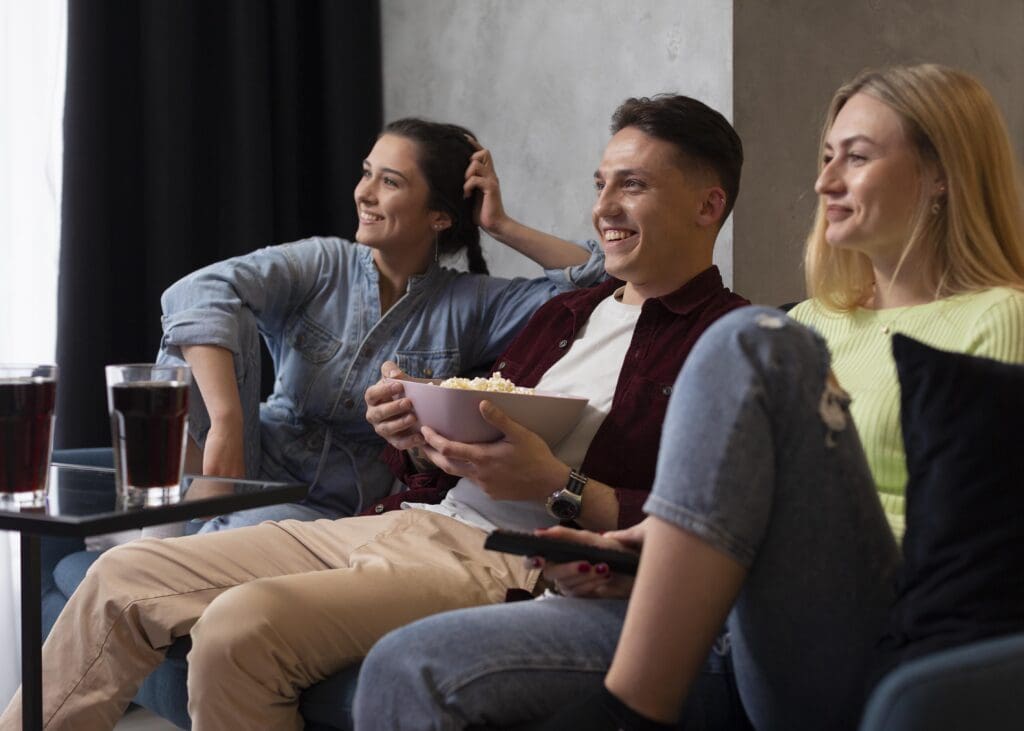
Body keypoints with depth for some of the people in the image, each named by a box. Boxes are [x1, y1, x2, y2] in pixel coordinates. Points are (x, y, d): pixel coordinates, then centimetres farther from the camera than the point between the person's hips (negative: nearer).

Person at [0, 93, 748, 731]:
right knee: (126, 575, 3)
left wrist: (556, 486, -20)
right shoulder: (567, 313, 22)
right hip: (410, 522, 9)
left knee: (241, 624, -29)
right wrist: (420, 433, 0)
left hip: (505, 564, -9)